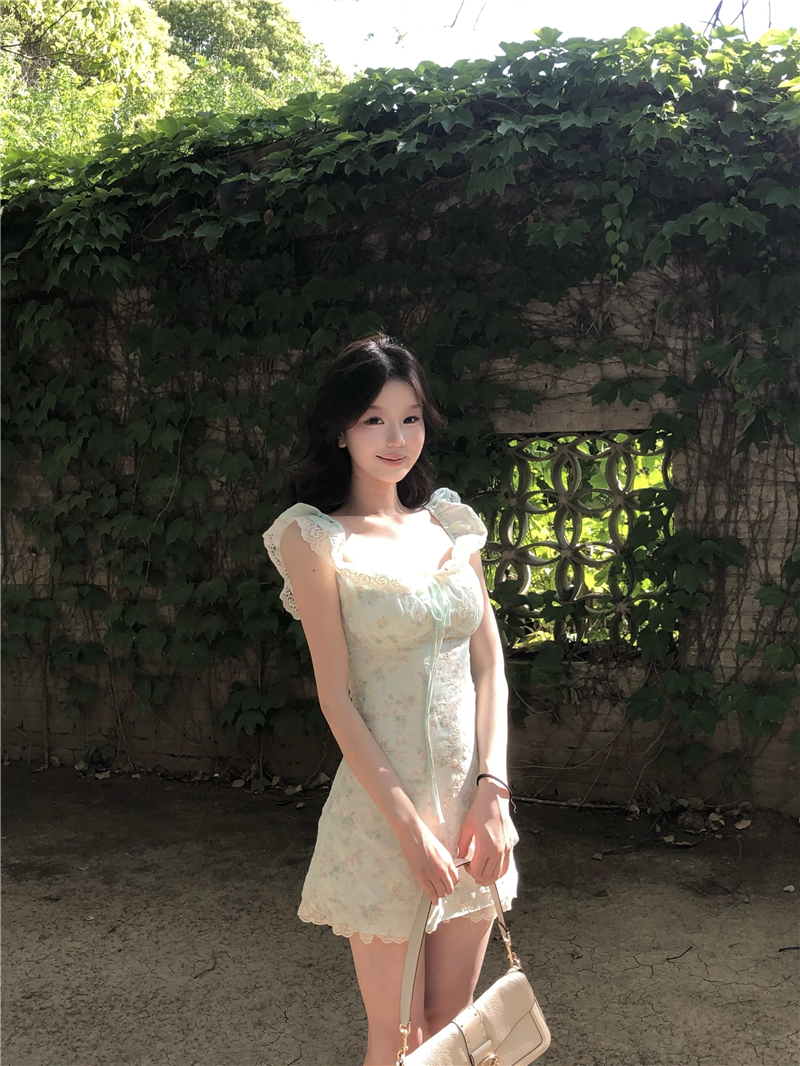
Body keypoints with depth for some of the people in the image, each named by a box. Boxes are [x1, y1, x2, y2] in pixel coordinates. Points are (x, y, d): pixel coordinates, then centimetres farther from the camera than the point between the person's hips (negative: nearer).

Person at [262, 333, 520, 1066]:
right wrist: (411, 825, -15)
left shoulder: (451, 523, 7)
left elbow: (489, 663, 5)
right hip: (384, 807, -4)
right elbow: (337, 696, -12)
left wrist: (492, 792, -6)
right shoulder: (314, 536, -8)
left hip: (473, 798, 5)